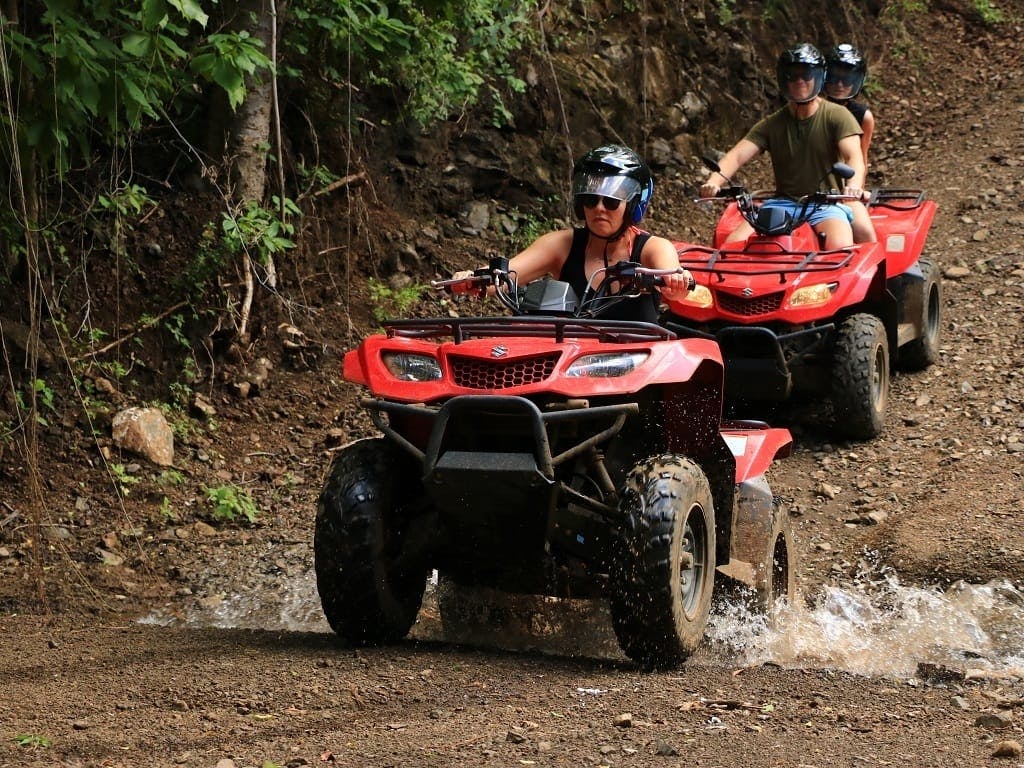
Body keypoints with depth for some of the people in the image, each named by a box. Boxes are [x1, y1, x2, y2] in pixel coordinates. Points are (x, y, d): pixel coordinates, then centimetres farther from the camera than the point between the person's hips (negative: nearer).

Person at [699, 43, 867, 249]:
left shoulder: (837, 116, 1)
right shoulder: (771, 125, 8)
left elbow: (854, 157, -14)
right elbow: (737, 155, -5)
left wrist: (853, 186, -38)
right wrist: (714, 182, -27)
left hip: (826, 204, -2)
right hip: (783, 203, 3)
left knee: (840, 247, -34)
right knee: (733, 243, -21)